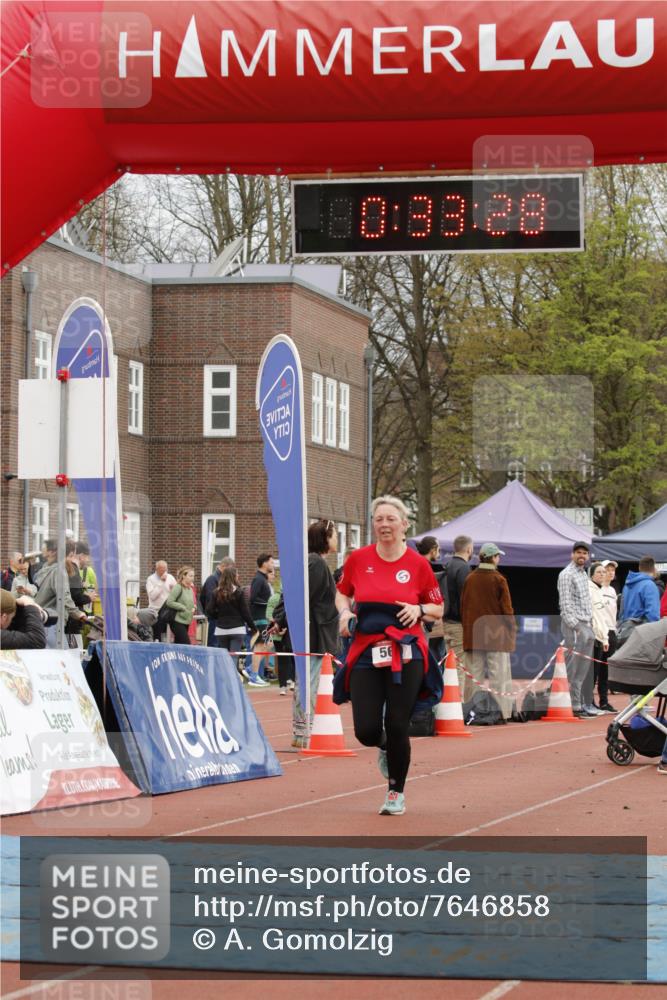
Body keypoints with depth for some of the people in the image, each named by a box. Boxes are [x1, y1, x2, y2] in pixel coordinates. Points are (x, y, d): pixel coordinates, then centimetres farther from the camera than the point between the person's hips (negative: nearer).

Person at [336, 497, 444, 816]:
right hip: (366, 653, 2)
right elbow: (342, 593, 20)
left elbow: (438, 610, 10)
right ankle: (385, 747, 34)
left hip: (406, 654, -2)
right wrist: (345, 612, -1)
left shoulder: (418, 564, 0)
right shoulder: (359, 559, 3)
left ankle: (396, 793, 18)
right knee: (366, 730, -5)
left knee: (397, 727, -4)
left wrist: (419, 610, -11)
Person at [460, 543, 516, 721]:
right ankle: (501, 711, -4)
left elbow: (463, 606, 8)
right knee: (498, 676, -1)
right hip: (496, 633, -4)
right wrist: (512, 628, 4)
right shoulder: (498, 580, -9)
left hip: (473, 632, 4)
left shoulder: (469, 579, 4)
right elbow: (506, 607, -8)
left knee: (475, 676, 7)